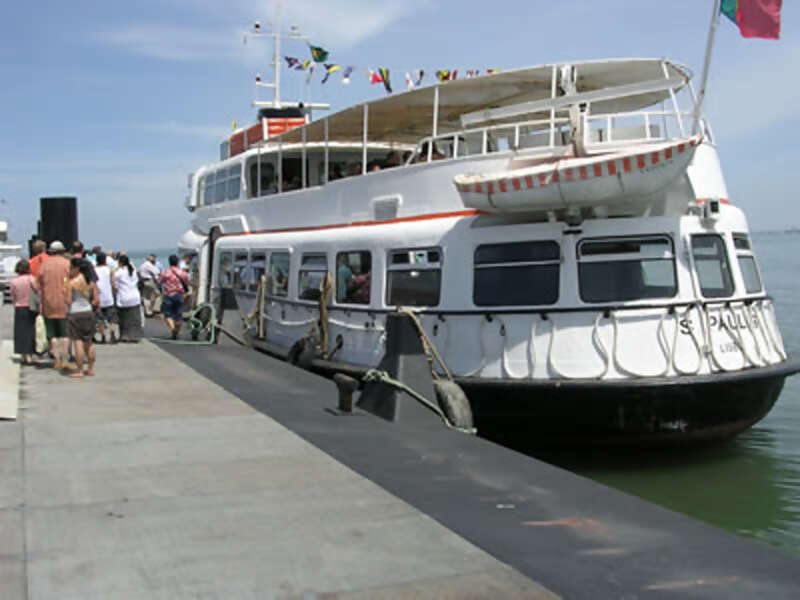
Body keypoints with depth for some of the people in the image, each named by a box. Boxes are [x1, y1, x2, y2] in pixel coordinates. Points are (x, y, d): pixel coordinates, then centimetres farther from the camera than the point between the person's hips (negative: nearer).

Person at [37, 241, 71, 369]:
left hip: (48, 304, 2)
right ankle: (64, 359, 2)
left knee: (52, 334, 8)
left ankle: (57, 360, 7)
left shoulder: (44, 265, 3)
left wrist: (40, 303, 10)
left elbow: (38, 285, 4)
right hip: (64, 304, -1)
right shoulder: (67, 264, -3)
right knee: (65, 333, 5)